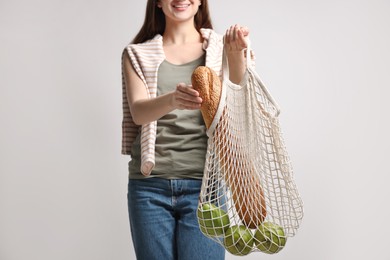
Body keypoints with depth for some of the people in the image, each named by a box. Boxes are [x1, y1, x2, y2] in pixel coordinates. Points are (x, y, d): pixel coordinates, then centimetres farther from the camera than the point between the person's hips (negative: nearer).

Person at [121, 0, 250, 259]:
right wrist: (173, 100, -29)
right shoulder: (137, 54, 9)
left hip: (204, 182, -1)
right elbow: (138, 112, -8)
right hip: (150, 185, 1)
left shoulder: (221, 47, 8)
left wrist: (238, 53, -33)